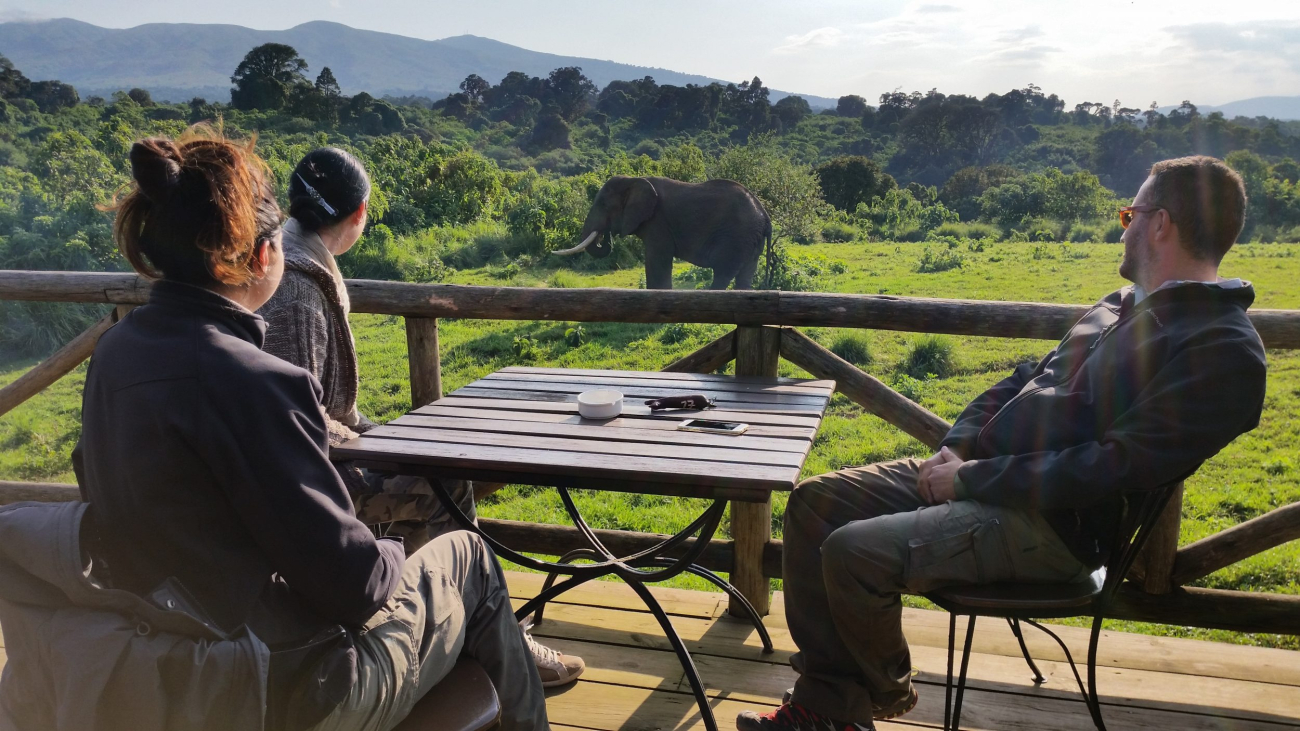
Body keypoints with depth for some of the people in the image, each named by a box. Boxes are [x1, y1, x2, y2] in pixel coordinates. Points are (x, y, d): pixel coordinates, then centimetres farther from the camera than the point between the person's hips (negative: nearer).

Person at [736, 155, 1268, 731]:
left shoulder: (1224, 351, -14)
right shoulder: (1123, 305, 16)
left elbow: (1118, 469, -22)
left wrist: (972, 477, -18)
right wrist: (958, 446, 2)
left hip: (1049, 523, -9)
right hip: (976, 473, 9)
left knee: (853, 552, -25)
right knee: (812, 504, -1)